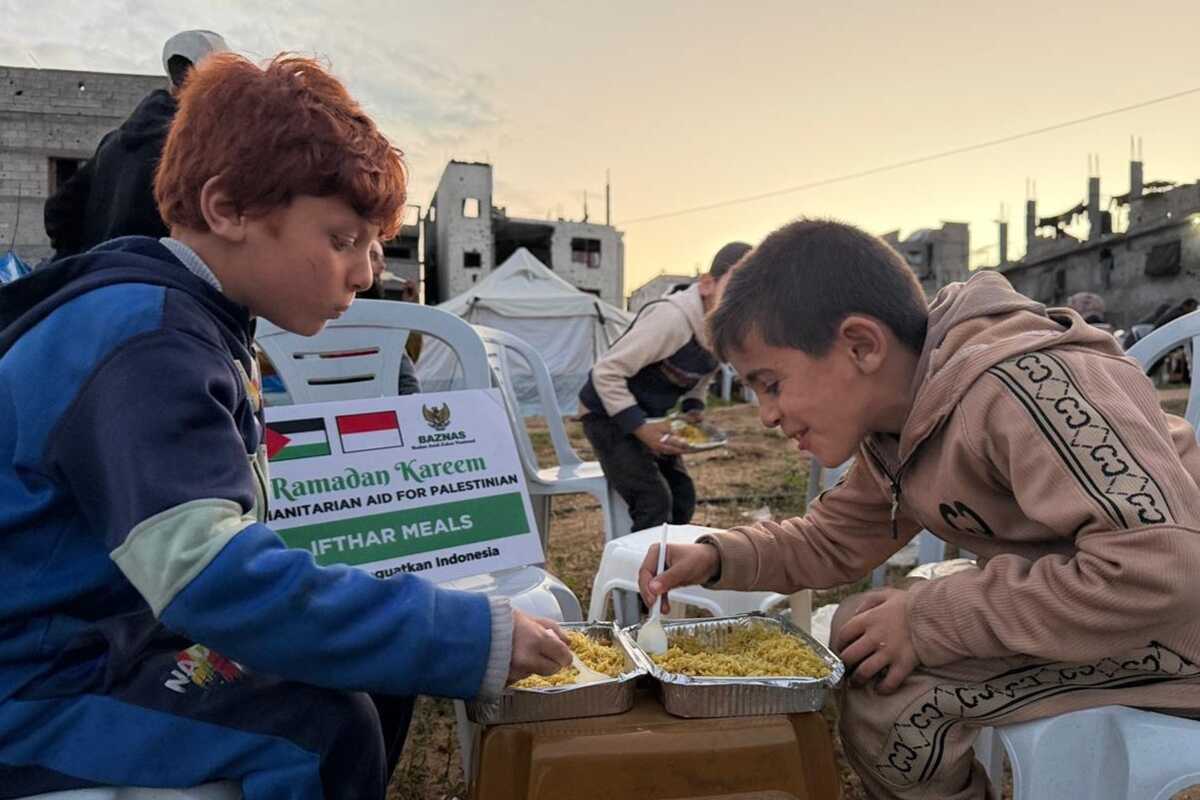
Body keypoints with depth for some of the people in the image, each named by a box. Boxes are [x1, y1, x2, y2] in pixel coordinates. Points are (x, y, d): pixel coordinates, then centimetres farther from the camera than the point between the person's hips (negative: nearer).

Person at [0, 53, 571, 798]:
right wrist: (471, 635, -34)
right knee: (320, 726, -25)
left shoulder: (193, 323, 5)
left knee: (371, 673, 6)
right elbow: (212, 577, -37)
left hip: (115, 637, 9)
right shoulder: (146, 342, -25)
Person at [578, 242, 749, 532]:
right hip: (607, 414, -9)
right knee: (655, 501, -17)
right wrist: (640, 428, -33)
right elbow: (607, 372, -29)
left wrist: (693, 408, -4)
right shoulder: (672, 317, -32)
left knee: (683, 498, 10)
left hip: (649, 418, 9)